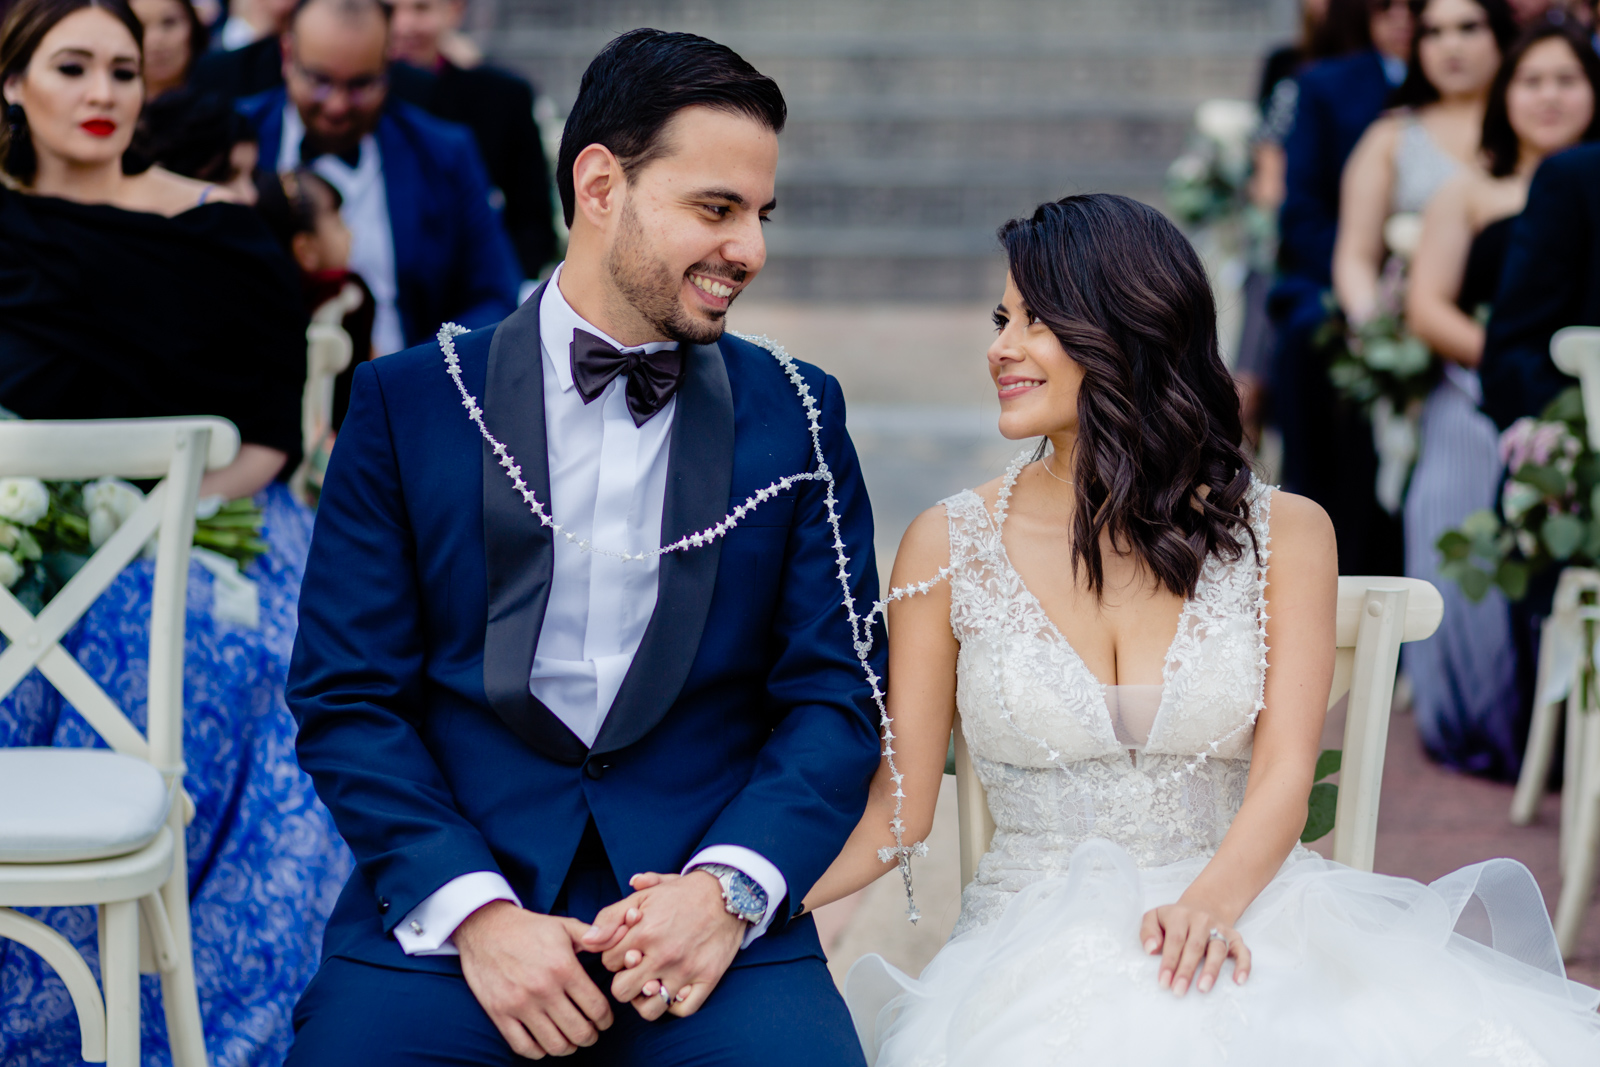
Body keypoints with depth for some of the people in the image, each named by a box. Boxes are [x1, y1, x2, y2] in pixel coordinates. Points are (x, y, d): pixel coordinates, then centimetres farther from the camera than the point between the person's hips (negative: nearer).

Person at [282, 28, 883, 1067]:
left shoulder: (796, 415, 9)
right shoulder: (410, 405, 6)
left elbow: (836, 696, 6)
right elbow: (347, 698, 2)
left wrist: (733, 886, -12)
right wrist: (471, 909, -12)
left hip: (708, 913, 0)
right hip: (443, 899, 0)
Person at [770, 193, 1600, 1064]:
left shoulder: (1284, 534, 7)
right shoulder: (951, 546, 6)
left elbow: (1284, 776, -3)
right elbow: (895, 810, 5)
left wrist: (1210, 904, -24)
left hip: (1239, 922, 0)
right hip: (1035, 953, 0)